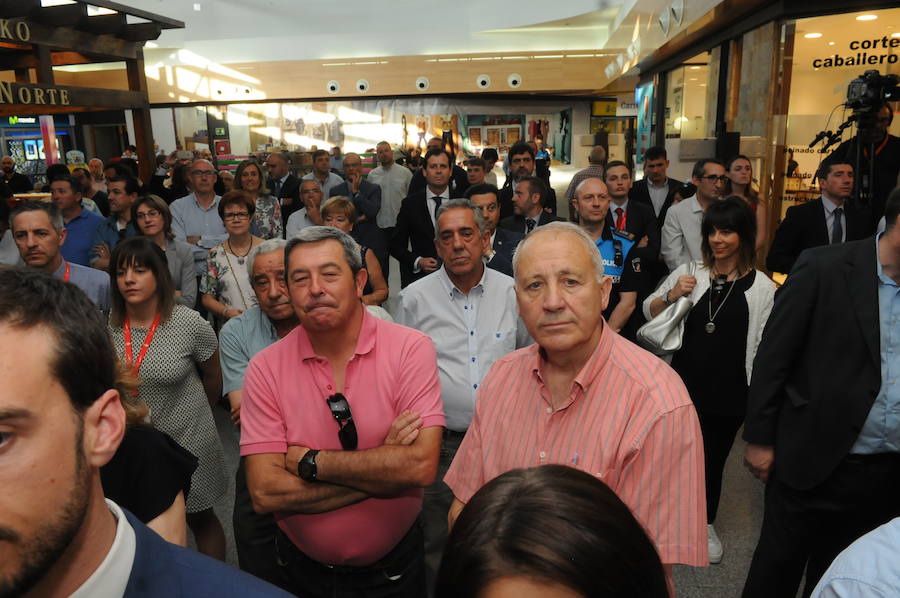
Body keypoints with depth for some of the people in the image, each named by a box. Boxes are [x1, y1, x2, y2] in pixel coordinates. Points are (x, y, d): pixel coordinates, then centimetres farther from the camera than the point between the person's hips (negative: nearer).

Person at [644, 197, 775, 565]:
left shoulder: (762, 287, -4)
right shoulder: (688, 274, 0)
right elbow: (649, 312, 10)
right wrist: (671, 296, -10)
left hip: (729, 392, -1)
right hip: (684, 384, 1)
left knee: (714, 458, 15)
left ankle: (707, 524, 39)